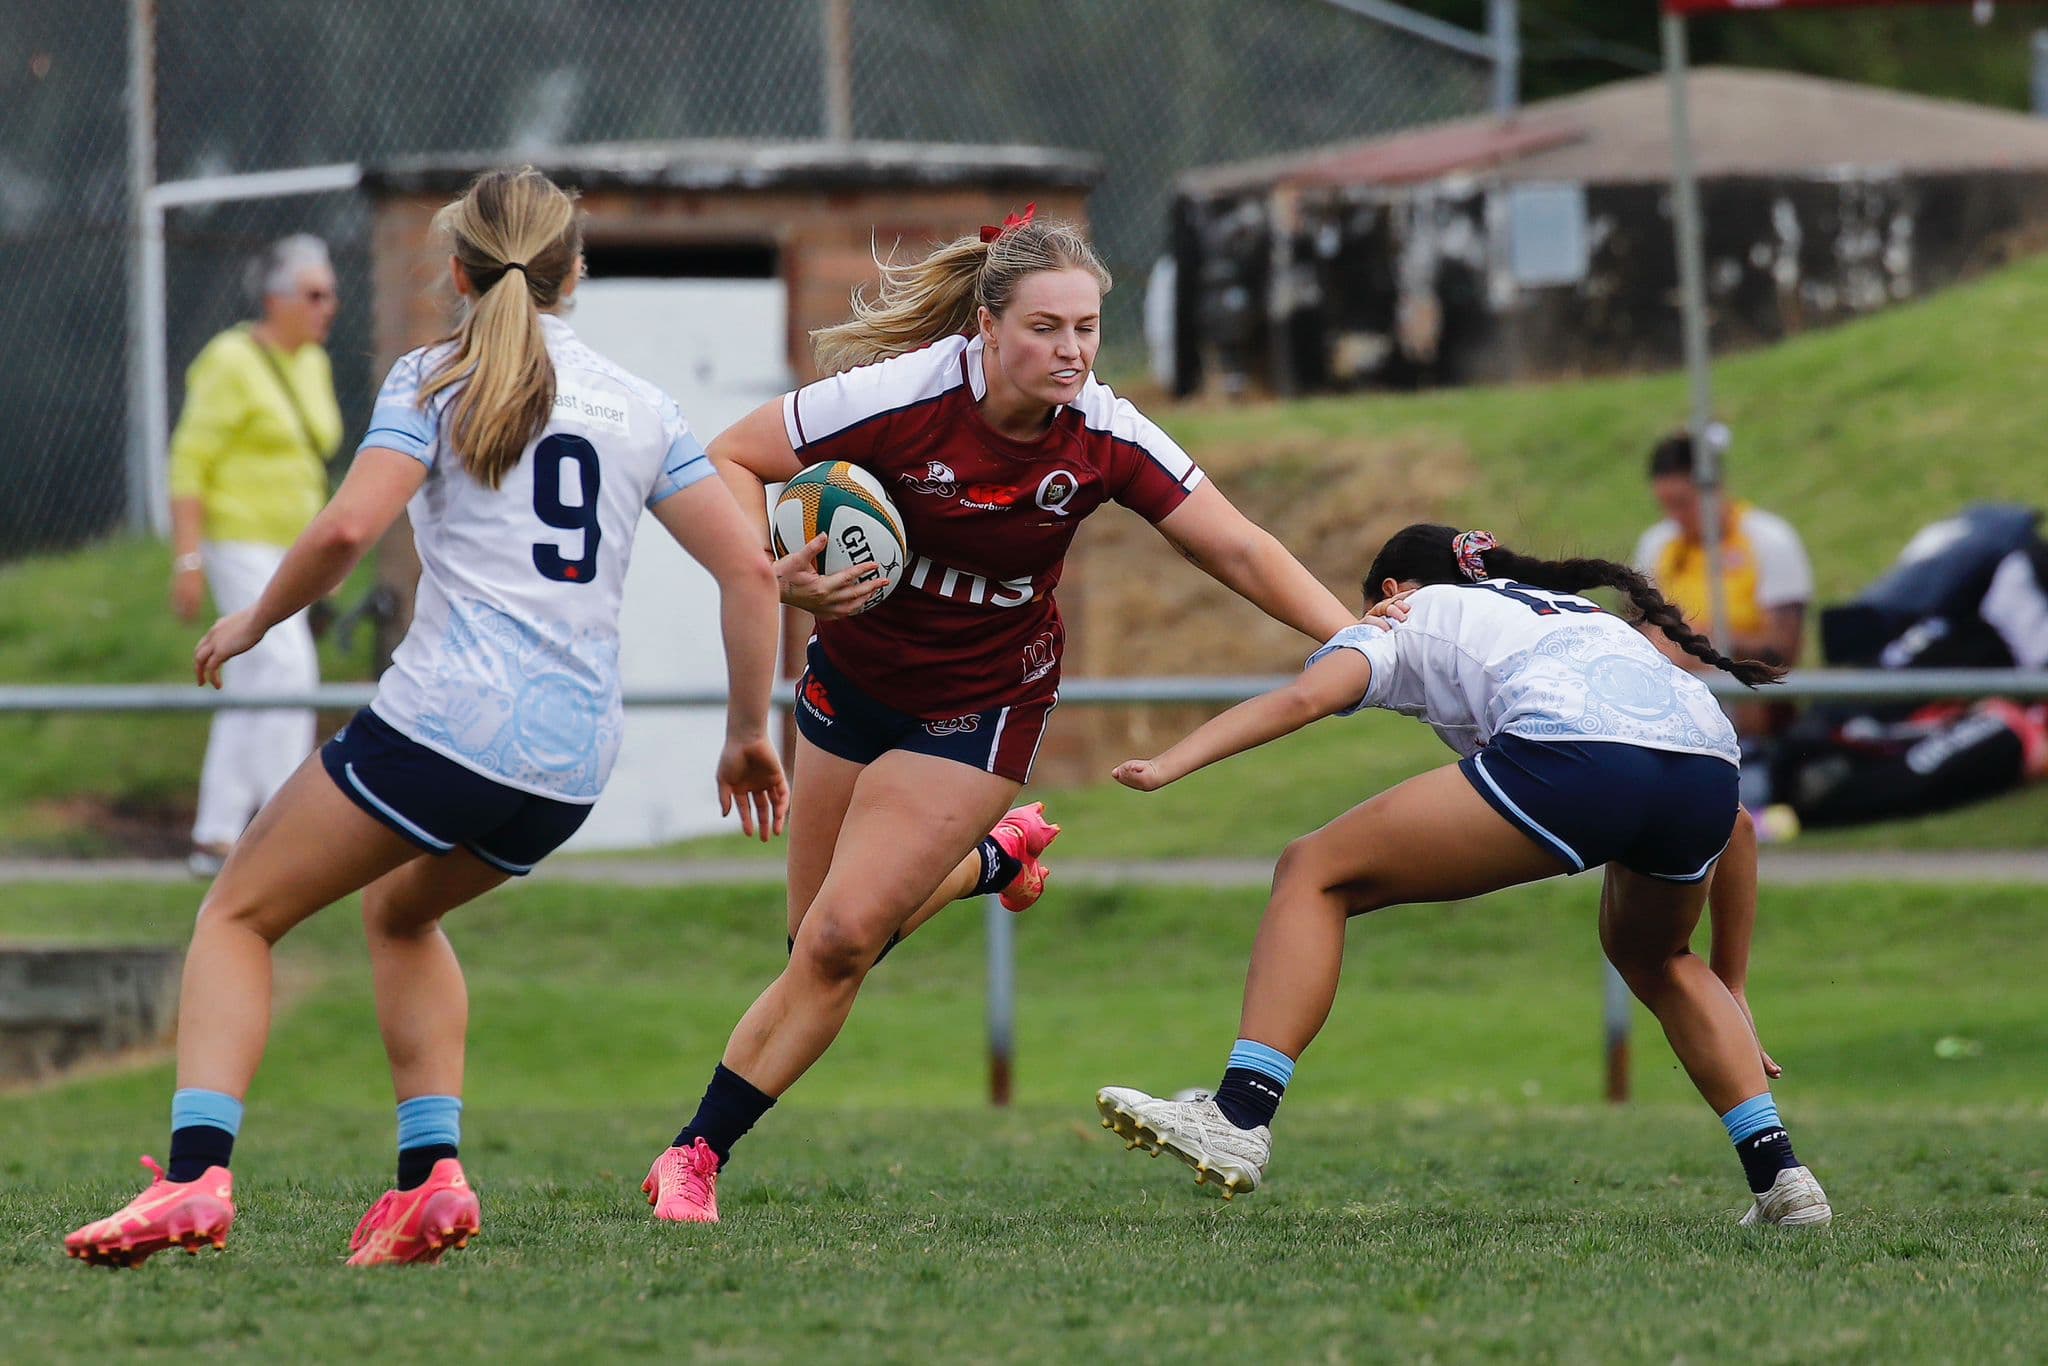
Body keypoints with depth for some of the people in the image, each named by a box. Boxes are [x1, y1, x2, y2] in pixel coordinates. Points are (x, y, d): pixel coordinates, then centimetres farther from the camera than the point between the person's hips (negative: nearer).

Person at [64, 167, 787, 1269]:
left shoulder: (434, 382, 3)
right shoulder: (639, 408, 15)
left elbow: (347, 527, -12)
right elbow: (749, 569, 11)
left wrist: (253, 622, 4)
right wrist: (749, 732, 20)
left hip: (446, 717, -5)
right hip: (574, 763, 5)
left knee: (241, 912, 9)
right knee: (400, 909, 32)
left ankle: (195, 1176, -11)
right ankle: (430, 1172, 15)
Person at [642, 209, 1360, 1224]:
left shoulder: (1106, 437, -19)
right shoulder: (902, 395, -25)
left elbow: (1240, 552, -11)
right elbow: (731, 461, -16)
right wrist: (775, 573, -33)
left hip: (984, 701, -1)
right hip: (855, 672, 1)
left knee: (842, 940, -12)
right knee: (821, 933, 13)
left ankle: (698, 1155, 1)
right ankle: (994, 858, 43)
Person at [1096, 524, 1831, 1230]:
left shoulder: (1407, 616, 29)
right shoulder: (1588, 615, 43)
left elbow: (1304, 696, 5)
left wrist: (1165, 767, -3)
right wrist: (1730, 988, 44)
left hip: (1569, 755, -6)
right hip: (1708, 764, 6)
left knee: (1314, 874, 8)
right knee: (1653, 957, 37)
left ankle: (1239, 1119, -7)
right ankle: (1778, 1175, 24)